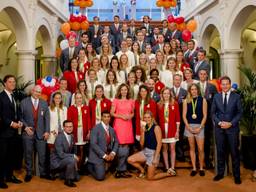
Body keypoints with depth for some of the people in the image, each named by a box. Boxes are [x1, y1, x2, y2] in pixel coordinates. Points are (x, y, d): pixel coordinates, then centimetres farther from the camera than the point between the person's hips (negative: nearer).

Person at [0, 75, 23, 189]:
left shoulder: (14, 97, 15)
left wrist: (19, 122, 0)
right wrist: (11, 123, -18)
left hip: (13, 131, 7)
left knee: (11, 154, 12)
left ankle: (10, 176, 22)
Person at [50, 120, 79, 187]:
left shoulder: (71, 136, 1)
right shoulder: (59, 137, -23)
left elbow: (73, 150, 11)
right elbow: (61, 154, -28)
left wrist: (75, 159, -5)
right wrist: (74, 156, -22)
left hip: (66, 159, 8)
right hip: (57, 161, -7)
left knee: (76, 178, 3)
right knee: (72, 160, -33)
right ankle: (68, 180, -15)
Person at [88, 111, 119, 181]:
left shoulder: (112, 129, 7)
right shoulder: (96, 128, -12)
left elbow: (116, 142, 8)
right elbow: (93, 144, -19)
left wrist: (113, 153, -12)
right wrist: (104, 155, -22)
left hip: (108, 154, 7)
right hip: (98, 156, -6)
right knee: (100, 177, -17)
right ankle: (91, 167, 15)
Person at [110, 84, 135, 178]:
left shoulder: (131, 101, 13)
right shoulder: (116, 101, 2)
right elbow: (112, 113, -1)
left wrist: (131, 116, -2)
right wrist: (121, 116, -13)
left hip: (128, 124, 4)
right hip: (119, 124, -4)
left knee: (126, 146, 5)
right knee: (122, 146, -10)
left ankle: (122, 169, 16)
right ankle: (121, 170, 1)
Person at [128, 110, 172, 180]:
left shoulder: (156, 127, -13)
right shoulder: (144, 128, 4)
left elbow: (159, 143, -16)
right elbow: (141, 144, 1)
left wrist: (155, 158, -19)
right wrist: (143, 132, -11)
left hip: (153, 152, -6)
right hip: (145, 151, 6)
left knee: (150, 177, -4)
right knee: (130, 160, -8)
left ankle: (169, 173, 18)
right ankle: (142, 170, 18)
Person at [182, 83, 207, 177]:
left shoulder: (202, 100, 0)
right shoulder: (186, 101, 4)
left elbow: (205, 116, -2)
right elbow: (184, 115, 3)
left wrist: (200, 127, -10)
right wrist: (188, 127, -8)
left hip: (199, 126, -1)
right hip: (189, 126, 2)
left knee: (200, 149, -3)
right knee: (192, 148, 7)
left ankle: (201, 168, 13)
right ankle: (194, 168, 15)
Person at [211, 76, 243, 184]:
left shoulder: (236, 96, 1)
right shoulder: (216, 97, 6)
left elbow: (240, 112, -1)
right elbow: (213, 113, 6)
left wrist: (231, 123, -12)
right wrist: (219, 122, -9)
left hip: (232, 128, -2)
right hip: (219, 128, 2)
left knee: (234, 152, 4)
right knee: (220, 151, 8)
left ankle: (236, 175, 14)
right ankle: (220, 173, 20)